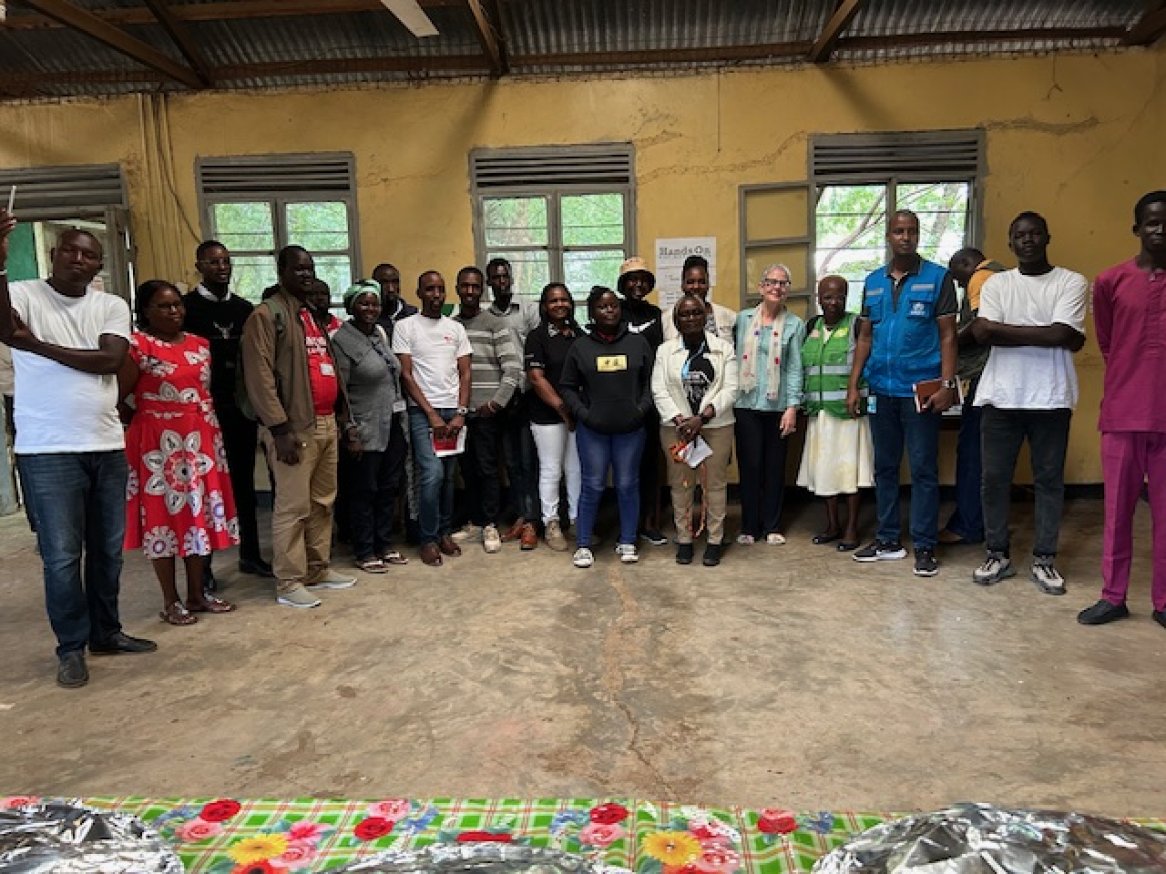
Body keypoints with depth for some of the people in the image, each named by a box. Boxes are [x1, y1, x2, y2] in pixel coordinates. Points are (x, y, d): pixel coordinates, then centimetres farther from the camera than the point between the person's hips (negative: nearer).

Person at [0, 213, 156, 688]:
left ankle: (106, 632, 29)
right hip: (48, 451, -4)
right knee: (62, 555, 2)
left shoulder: (112, 306, 6)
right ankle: (71, 647, 17)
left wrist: (39, 345, -13)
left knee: (108, 549, 13)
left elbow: (110, 360, -10)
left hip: (107, 446, 4)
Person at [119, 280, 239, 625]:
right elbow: (116, 397, -12)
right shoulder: (137, 345, -10)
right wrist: (142, 419, 0)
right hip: (160, 444, -6)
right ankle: (170, 601, 13)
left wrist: (208, 430, 10)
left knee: (200, 513, 10)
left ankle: (197, 593, 22)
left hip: (201, 441, 6)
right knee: (164, 517, 3)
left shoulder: (199, 344, 10)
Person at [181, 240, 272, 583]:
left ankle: (250, 554, 23)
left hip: (241, 408, 4)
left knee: (244, 482, 12)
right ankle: (203, 564, 12)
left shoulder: (245, 308, 10)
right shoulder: (186, 306, -3)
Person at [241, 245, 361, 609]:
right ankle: (289, 583, 5)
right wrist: (280, 428, -20)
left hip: (327, 423, 8)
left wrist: (347, 421, 17)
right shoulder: (266, 315, -6)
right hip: (295, 426, -8)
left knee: (324, 503, 14)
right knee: (293, 507, -3)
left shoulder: (317, 316, 19)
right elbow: (259, 376, -14)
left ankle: (319, 569, 25)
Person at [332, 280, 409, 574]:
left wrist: (401, 416, 16)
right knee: (363, 492, 4)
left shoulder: (381, 333, 11)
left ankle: (384, 545, 26)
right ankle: (364, 553, 15)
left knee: (388, 489, 13)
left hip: (393, 427, 7)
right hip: (366, 432, -7)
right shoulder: (342, 341, -10)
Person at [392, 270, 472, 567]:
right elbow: (406, 375, -4)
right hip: (422, 411, -4)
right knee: (432, 473, -13)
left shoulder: (456, 328, 12)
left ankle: (444, 532, 20)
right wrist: (432, 414, -9)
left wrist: (460, 413, -4)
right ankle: (429, 539, 1)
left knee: (449, 476, 6)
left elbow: (465, 373, 9)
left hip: (454, 411, 4)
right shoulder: (405, 326, 1)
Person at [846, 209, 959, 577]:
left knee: (923, 470, 2)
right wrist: (853, 385, 6)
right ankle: (888, 539, 22)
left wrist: (947, 384, -13)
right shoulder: (873, 282, 10)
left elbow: (947, 336, -4)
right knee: (884, 467, 11)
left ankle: (924, 546, 10)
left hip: (920, 389, -4)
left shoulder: (938, 278, -1)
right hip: (881, 389, 4)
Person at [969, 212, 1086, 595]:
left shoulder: (1072, 282, 2)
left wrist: (1006, 331, -7)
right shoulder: (996, 283, 7)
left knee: (1049, 480, 6)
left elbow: (1063, 334, -13)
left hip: (1051, 398, -1)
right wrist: (1048, 336, -8)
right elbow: (983, 332, -9)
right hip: (1001, 396, 2)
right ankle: (997, 554, 17)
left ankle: (1044, 559, 18)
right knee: (994, 478, 5)